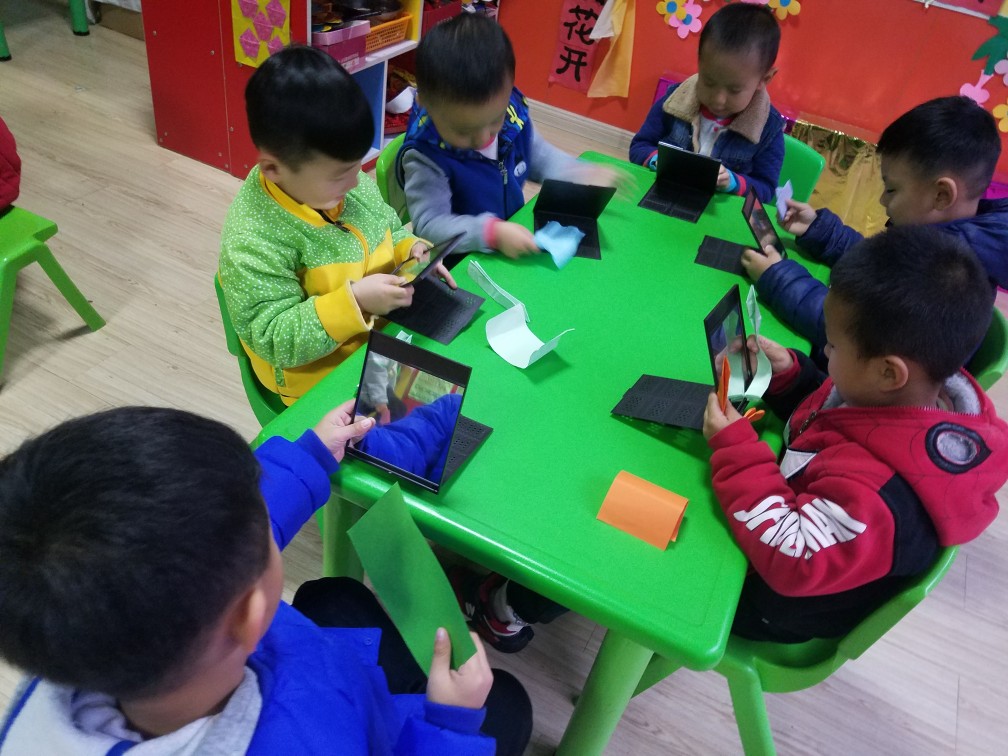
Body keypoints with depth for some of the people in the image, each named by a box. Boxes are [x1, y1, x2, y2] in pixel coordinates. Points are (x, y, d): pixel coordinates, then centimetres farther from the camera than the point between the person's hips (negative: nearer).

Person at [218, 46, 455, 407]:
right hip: (324, 381, -7)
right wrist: (353, 301, -31)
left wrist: (410, 250, -8)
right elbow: (273, 340, -23)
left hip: (388, 335, 7)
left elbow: (387, 232, 14)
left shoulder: (351, 184, -4)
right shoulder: (253, 241, -26)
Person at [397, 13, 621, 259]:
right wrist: (492, 232, -35)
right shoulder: (426, 158, -24)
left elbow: (538, 155, 11)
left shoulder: (512, 113, -7)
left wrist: (580, 174, -2)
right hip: (458, 266, -5)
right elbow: (428, 224, -24)